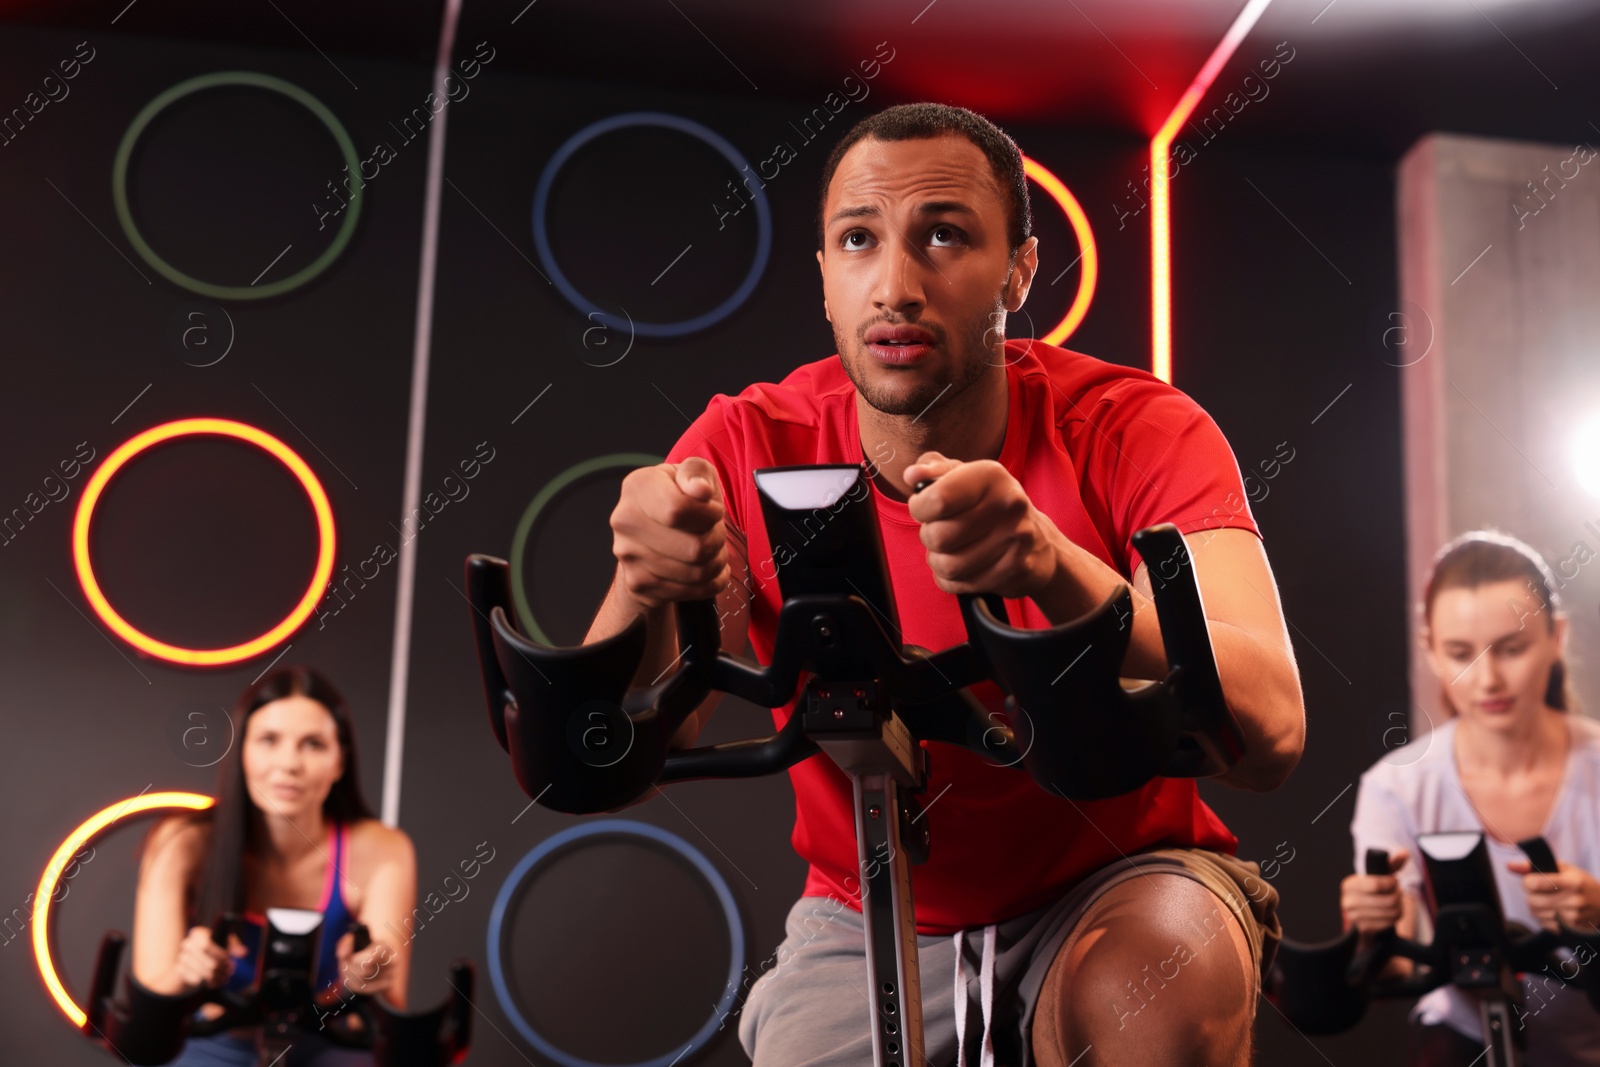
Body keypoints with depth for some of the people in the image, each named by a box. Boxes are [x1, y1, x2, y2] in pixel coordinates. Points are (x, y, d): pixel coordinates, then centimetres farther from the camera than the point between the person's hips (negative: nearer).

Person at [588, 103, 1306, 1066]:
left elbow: (1269, 731, -32)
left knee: (1174, 966, -32)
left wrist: (1051, 565, -49)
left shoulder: (1136, 433, -17)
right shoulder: (751, 447, -12)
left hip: (1114, 892, -2)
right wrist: (643, 594, -42)